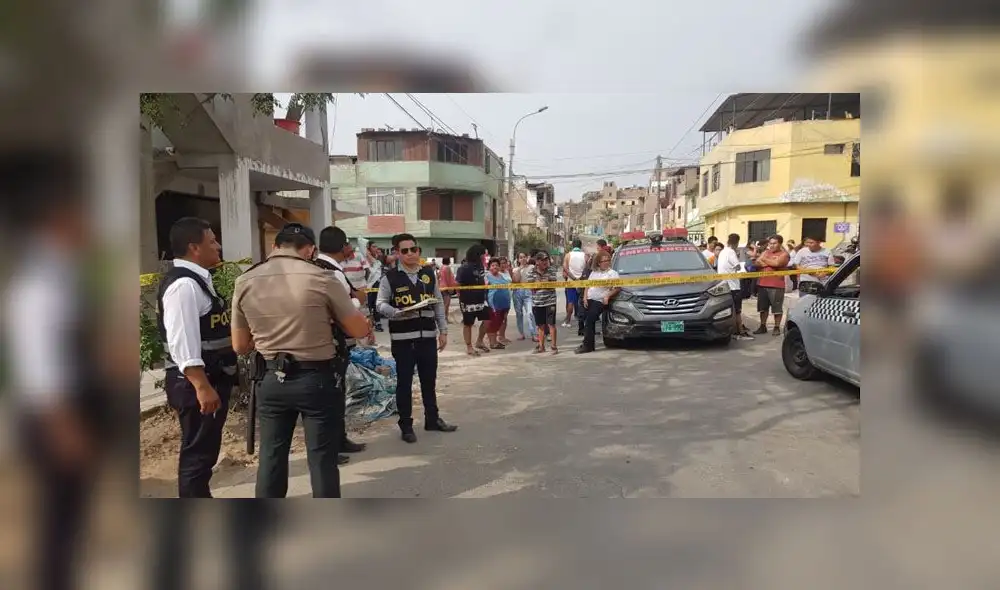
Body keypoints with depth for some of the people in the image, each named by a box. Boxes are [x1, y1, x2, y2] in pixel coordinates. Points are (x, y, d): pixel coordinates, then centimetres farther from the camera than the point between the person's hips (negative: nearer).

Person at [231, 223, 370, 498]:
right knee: (322, 458, 7)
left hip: (271, 379, 4)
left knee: (271, 455, 15)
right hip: (319, 379, -4)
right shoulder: (321, 278, -13)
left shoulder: (244, 282, 0)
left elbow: (240, 346, 7)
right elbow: (360, 330, -5)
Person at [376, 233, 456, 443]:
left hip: (428, 335, 4)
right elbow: (381, 304, -4)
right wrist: (398, 313, -23)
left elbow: (438, 304, 11)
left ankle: (432, 419, 30)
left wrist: (443, 331, 9)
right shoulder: (391, 276, -4)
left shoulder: (429, 274, 8)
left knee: (429, 380, 15)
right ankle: (406, 425, 17)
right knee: (404, 382, 5)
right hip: (402, 337, -4)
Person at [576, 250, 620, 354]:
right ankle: (590, 345, 16)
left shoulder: (612, 273, 1)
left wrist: (608, 296, -14)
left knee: (589, 321, -14)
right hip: (589, 300, 5)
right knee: (590, 322, 7)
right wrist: (585, 297, 2)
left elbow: (618, 288, -6)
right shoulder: (594, 272, 17)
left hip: (600, 301, -5)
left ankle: (587, 345, -10)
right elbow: (587, 286, 16)